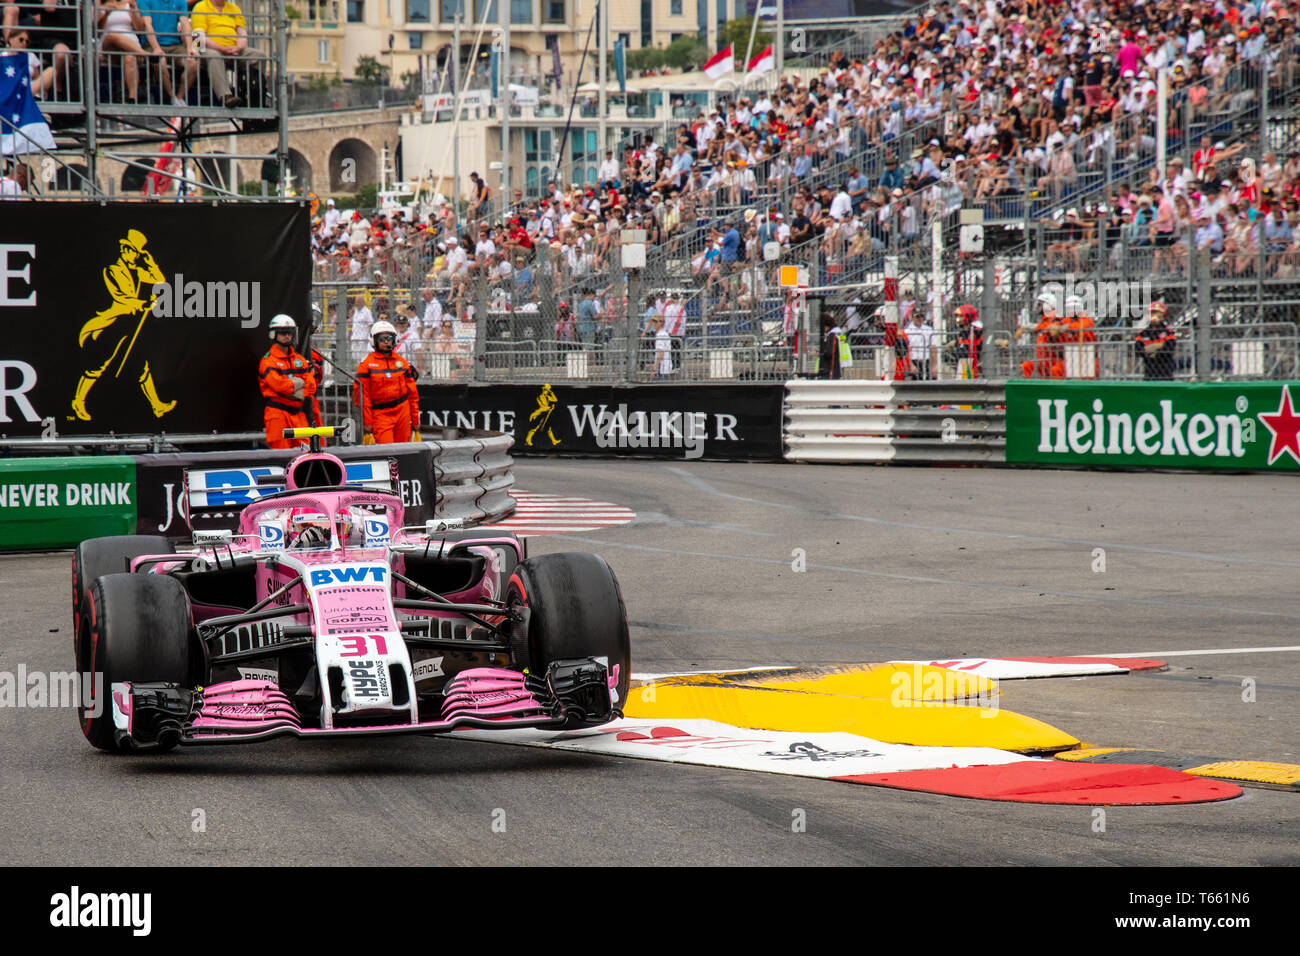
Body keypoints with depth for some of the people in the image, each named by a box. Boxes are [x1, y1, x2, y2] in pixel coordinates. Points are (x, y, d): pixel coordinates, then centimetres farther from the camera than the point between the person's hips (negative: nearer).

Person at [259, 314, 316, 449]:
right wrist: (300, 382, -3)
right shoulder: (268, 361, -3)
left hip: (298, 412, 6)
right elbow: (278, 384, -16)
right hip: (278, 412, -6)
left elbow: (311, 383, 9)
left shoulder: (300, 360, 18)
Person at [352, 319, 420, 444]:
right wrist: (367, 422, -7)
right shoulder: (367, 364, 0)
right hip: (380, 413, -4)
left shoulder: (402, 362, 11)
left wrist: (415, 419, 11)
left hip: (403, 410, 4)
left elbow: (412, 392, 14)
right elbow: (362, 395, -2)